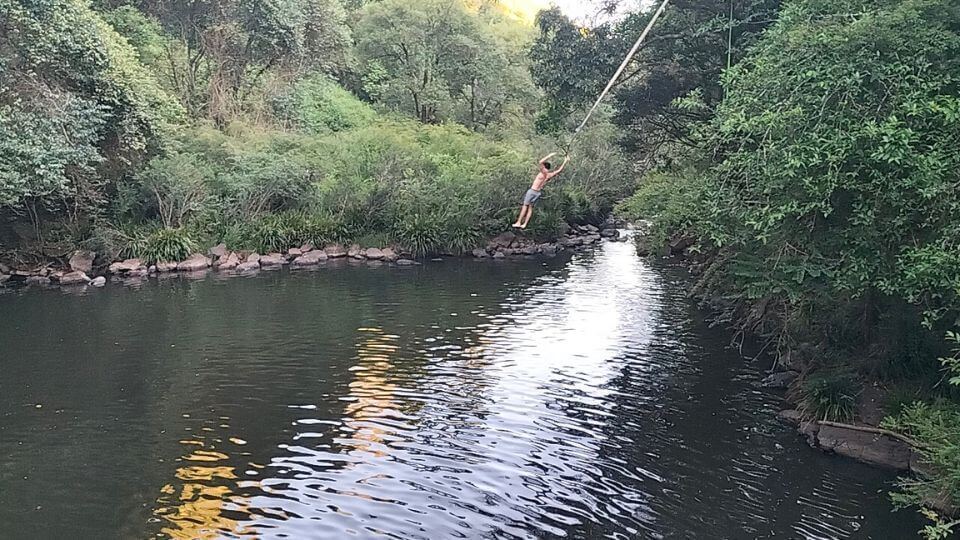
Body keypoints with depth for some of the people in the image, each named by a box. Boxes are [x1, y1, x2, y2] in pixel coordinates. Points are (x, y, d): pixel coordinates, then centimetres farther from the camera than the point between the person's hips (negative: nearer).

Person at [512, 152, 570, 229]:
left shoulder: (543, 173, -19)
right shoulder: (550, 175, -2)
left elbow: (541, 162, -29)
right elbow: (559, 170, 10)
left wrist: (550, 156, -22)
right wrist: (565, 162, 12)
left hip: (532, 191, -6)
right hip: (538, 192, 6)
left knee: (525, 206, 1)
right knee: (530, 207, 11)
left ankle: (518, 222, 1)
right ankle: (524, 224, 11)